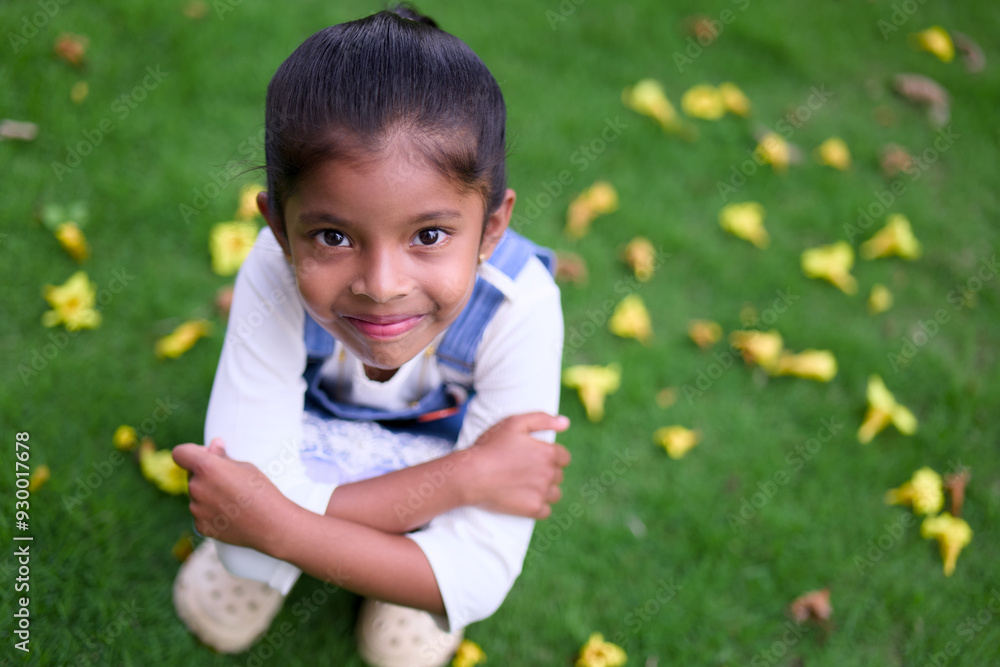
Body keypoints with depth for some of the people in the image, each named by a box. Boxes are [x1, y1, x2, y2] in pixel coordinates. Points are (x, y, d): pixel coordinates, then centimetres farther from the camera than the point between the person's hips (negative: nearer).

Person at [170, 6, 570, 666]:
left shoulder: (518, 307, -39)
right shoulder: (275, 277, -37)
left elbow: (481, 577, -37)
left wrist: (279, 527, -43)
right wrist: (465, 475, -44)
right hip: (315, 431, 1)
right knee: (218, 612, -23)